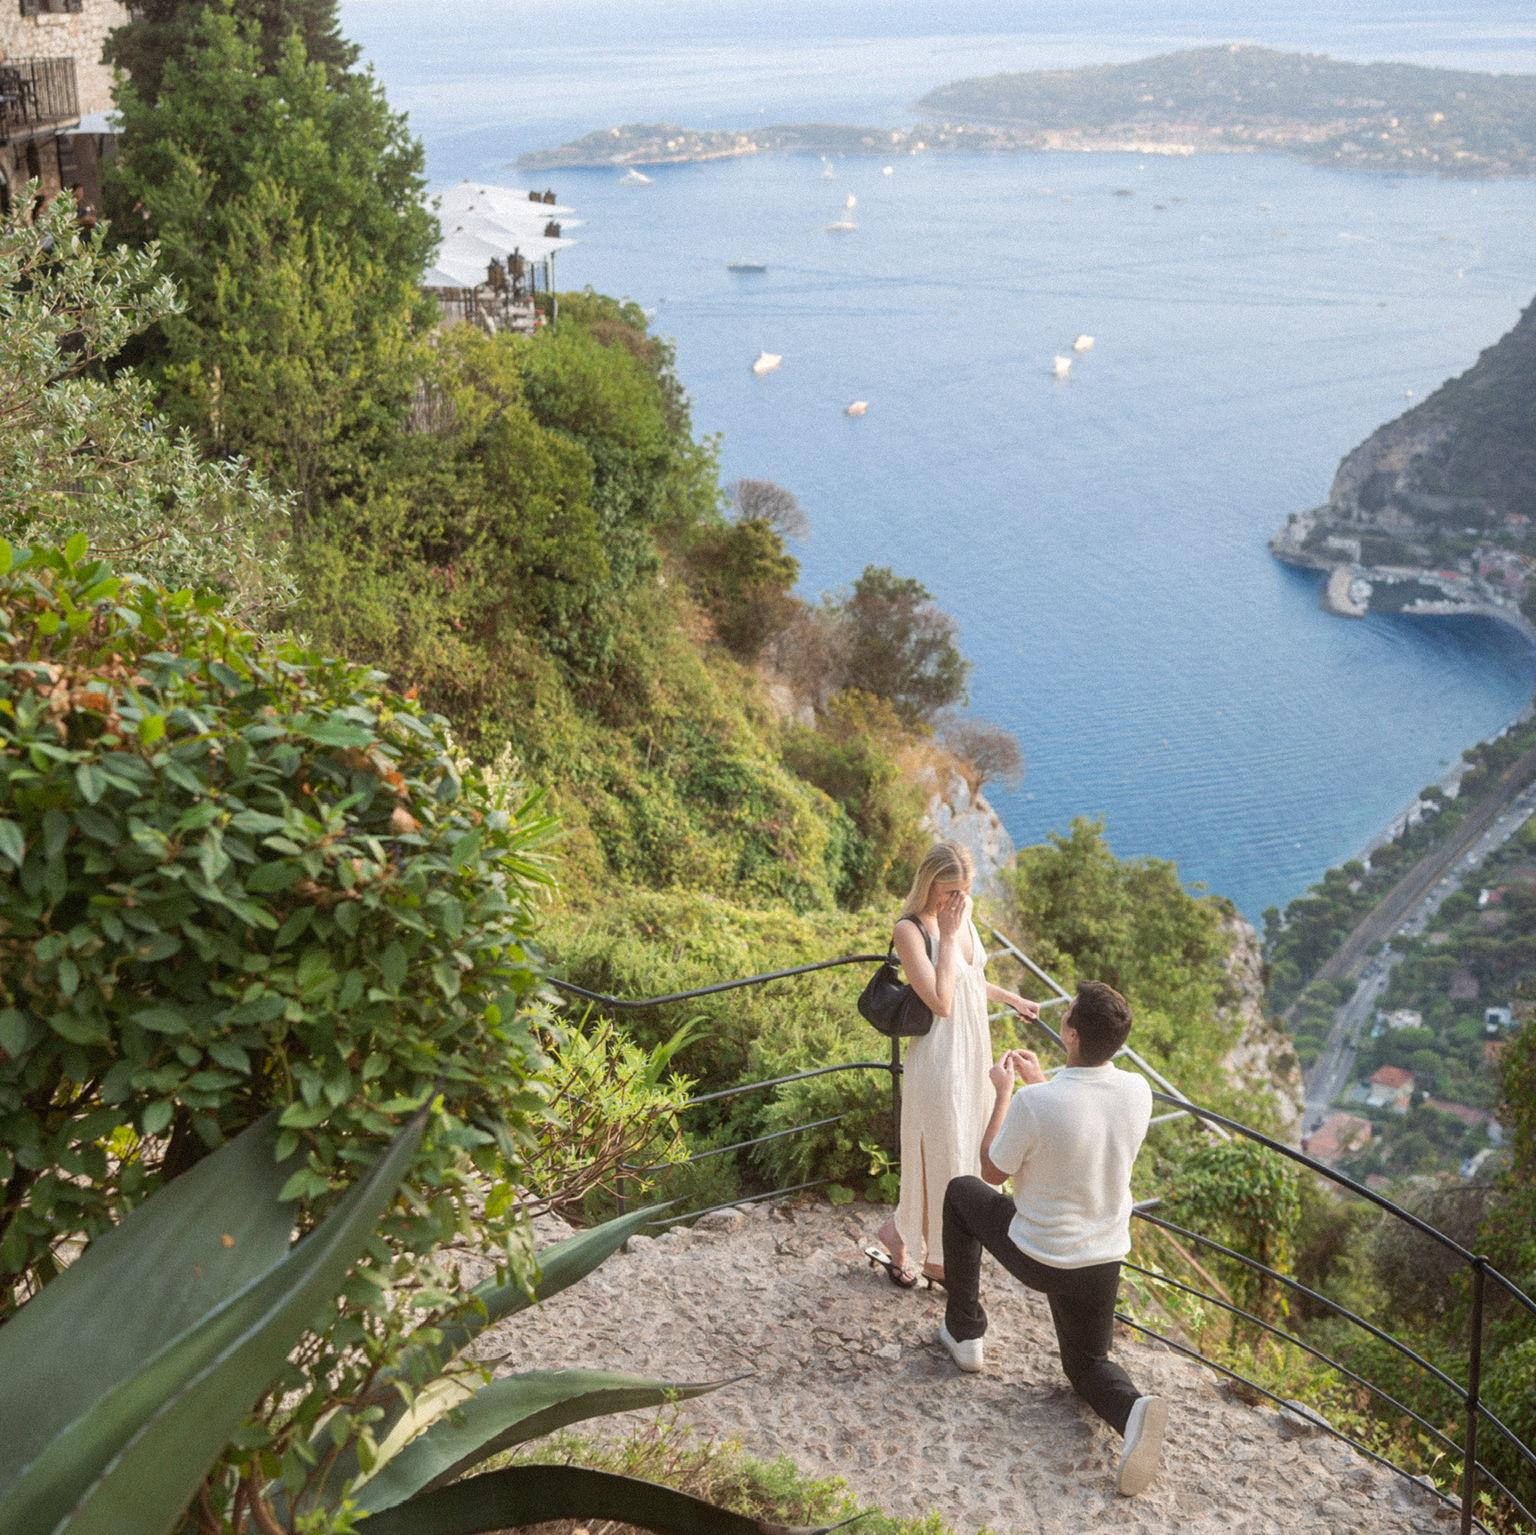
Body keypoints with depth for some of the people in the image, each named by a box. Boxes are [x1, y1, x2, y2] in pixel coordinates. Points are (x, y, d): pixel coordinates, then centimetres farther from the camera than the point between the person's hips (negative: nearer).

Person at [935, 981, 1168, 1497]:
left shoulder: (1033, 1104, -29)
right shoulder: (1138, 1092, -13)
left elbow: (992, 1171, -10)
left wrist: (1003, 1093, 0)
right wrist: (1039, 1081, 17)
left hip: (1035, 1256, -4)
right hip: (1103, 1261, 4)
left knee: (961, 1193, 25)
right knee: (1087, 1364, 26)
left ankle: (963, 1333, 30)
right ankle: (1131, 1410, -10)